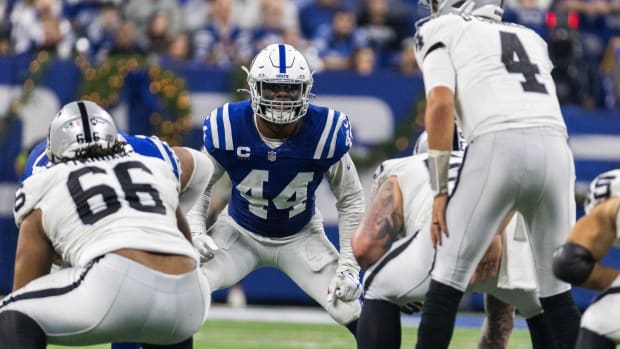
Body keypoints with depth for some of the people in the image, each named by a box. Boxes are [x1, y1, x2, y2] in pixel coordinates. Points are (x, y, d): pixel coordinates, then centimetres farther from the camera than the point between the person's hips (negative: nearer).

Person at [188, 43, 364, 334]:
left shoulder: (325, 132, -24)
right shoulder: (227, 128, -24)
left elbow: (350, 200, -9)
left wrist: (348, 265, -14)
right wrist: (195, 234, -23)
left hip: (300, 237, 0)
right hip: (239, 233, 0)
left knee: (350, 310, -14)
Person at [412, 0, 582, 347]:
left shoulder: (441, 31, 17)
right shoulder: (531, 38, 33)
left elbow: (441, 102, 0)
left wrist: (440, 190, 0)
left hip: (499, 147, -5)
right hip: (555, 147, 5)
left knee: (448, 280, 3)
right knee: (557, 289, 15)